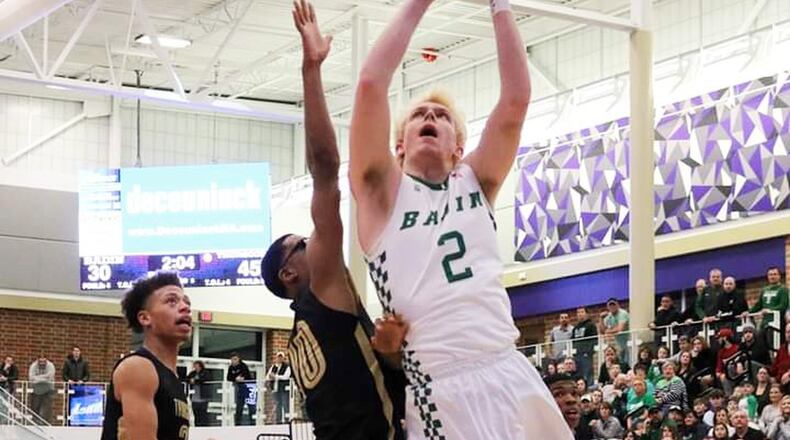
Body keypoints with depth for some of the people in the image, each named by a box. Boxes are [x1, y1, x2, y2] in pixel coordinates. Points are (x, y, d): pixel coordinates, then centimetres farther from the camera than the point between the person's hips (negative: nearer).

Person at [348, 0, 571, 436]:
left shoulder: (474, 183, 17)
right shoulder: (382, 189, 7)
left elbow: (515, 99, 6)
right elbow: (370, 84, -5)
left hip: (512, 375, 4)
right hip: (442, 389, -4)